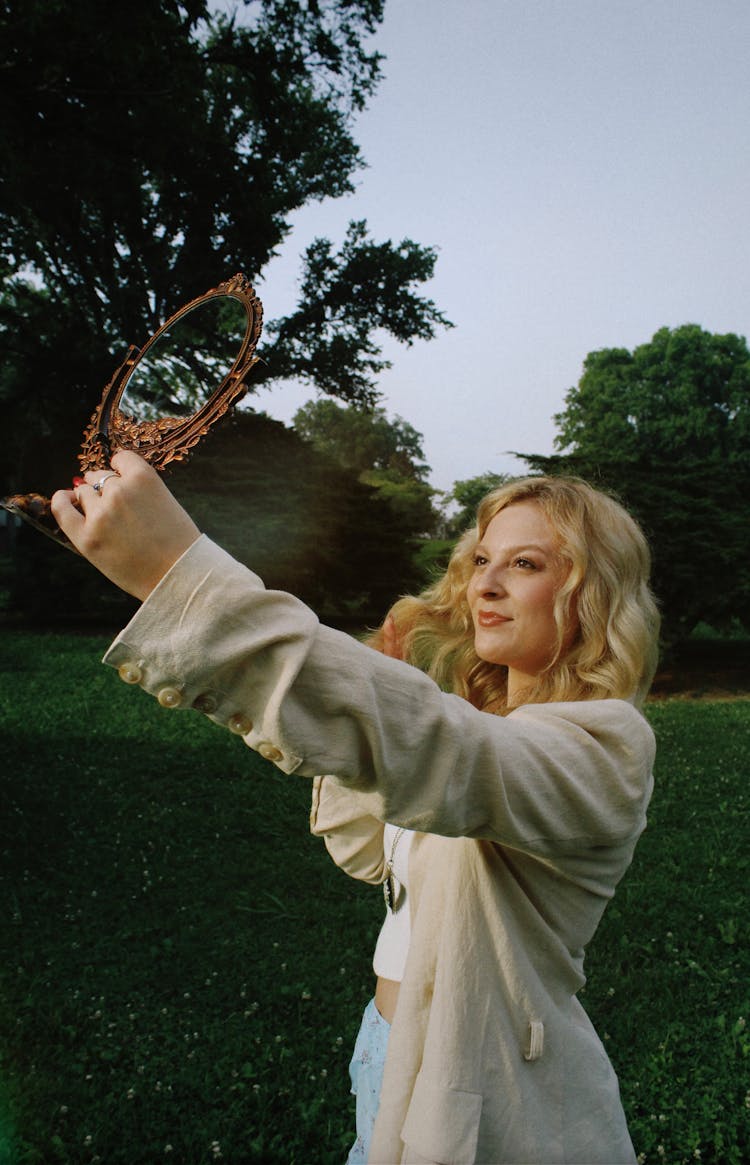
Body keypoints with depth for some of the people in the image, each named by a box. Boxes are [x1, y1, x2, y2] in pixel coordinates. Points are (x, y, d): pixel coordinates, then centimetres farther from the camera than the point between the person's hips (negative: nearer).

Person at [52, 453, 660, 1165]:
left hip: (491, 1108, -7)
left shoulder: (606, 742, -23)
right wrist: (383, 689, -4)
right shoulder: (483, 717, 4)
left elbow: (439, 753, -43)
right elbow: (366, 853, 9)